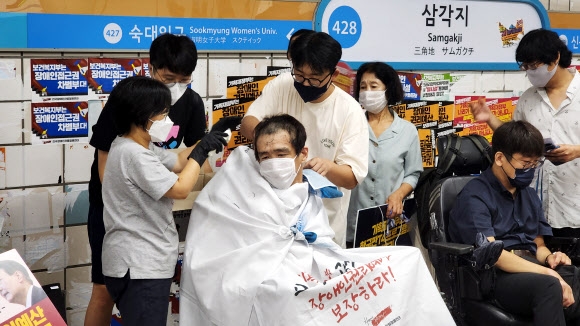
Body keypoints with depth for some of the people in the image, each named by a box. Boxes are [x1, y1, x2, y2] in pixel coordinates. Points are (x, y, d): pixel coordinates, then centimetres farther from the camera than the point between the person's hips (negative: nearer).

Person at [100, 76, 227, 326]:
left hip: (143, 262, 11)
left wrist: (207, 140, 8)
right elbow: (180, 189, -21)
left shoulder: (137, 147, 11)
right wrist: (202, 151, -11)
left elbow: (178, 162, 20)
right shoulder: (133, 155, -22)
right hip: (139, 266, -11)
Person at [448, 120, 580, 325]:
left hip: (531, 270, 7)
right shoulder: (475, 197, -6)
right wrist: (547, 273, -26)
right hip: (493, 276, -7)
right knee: (548, 286, -37)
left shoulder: (529, 195, 18)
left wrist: (549, 258, -3)